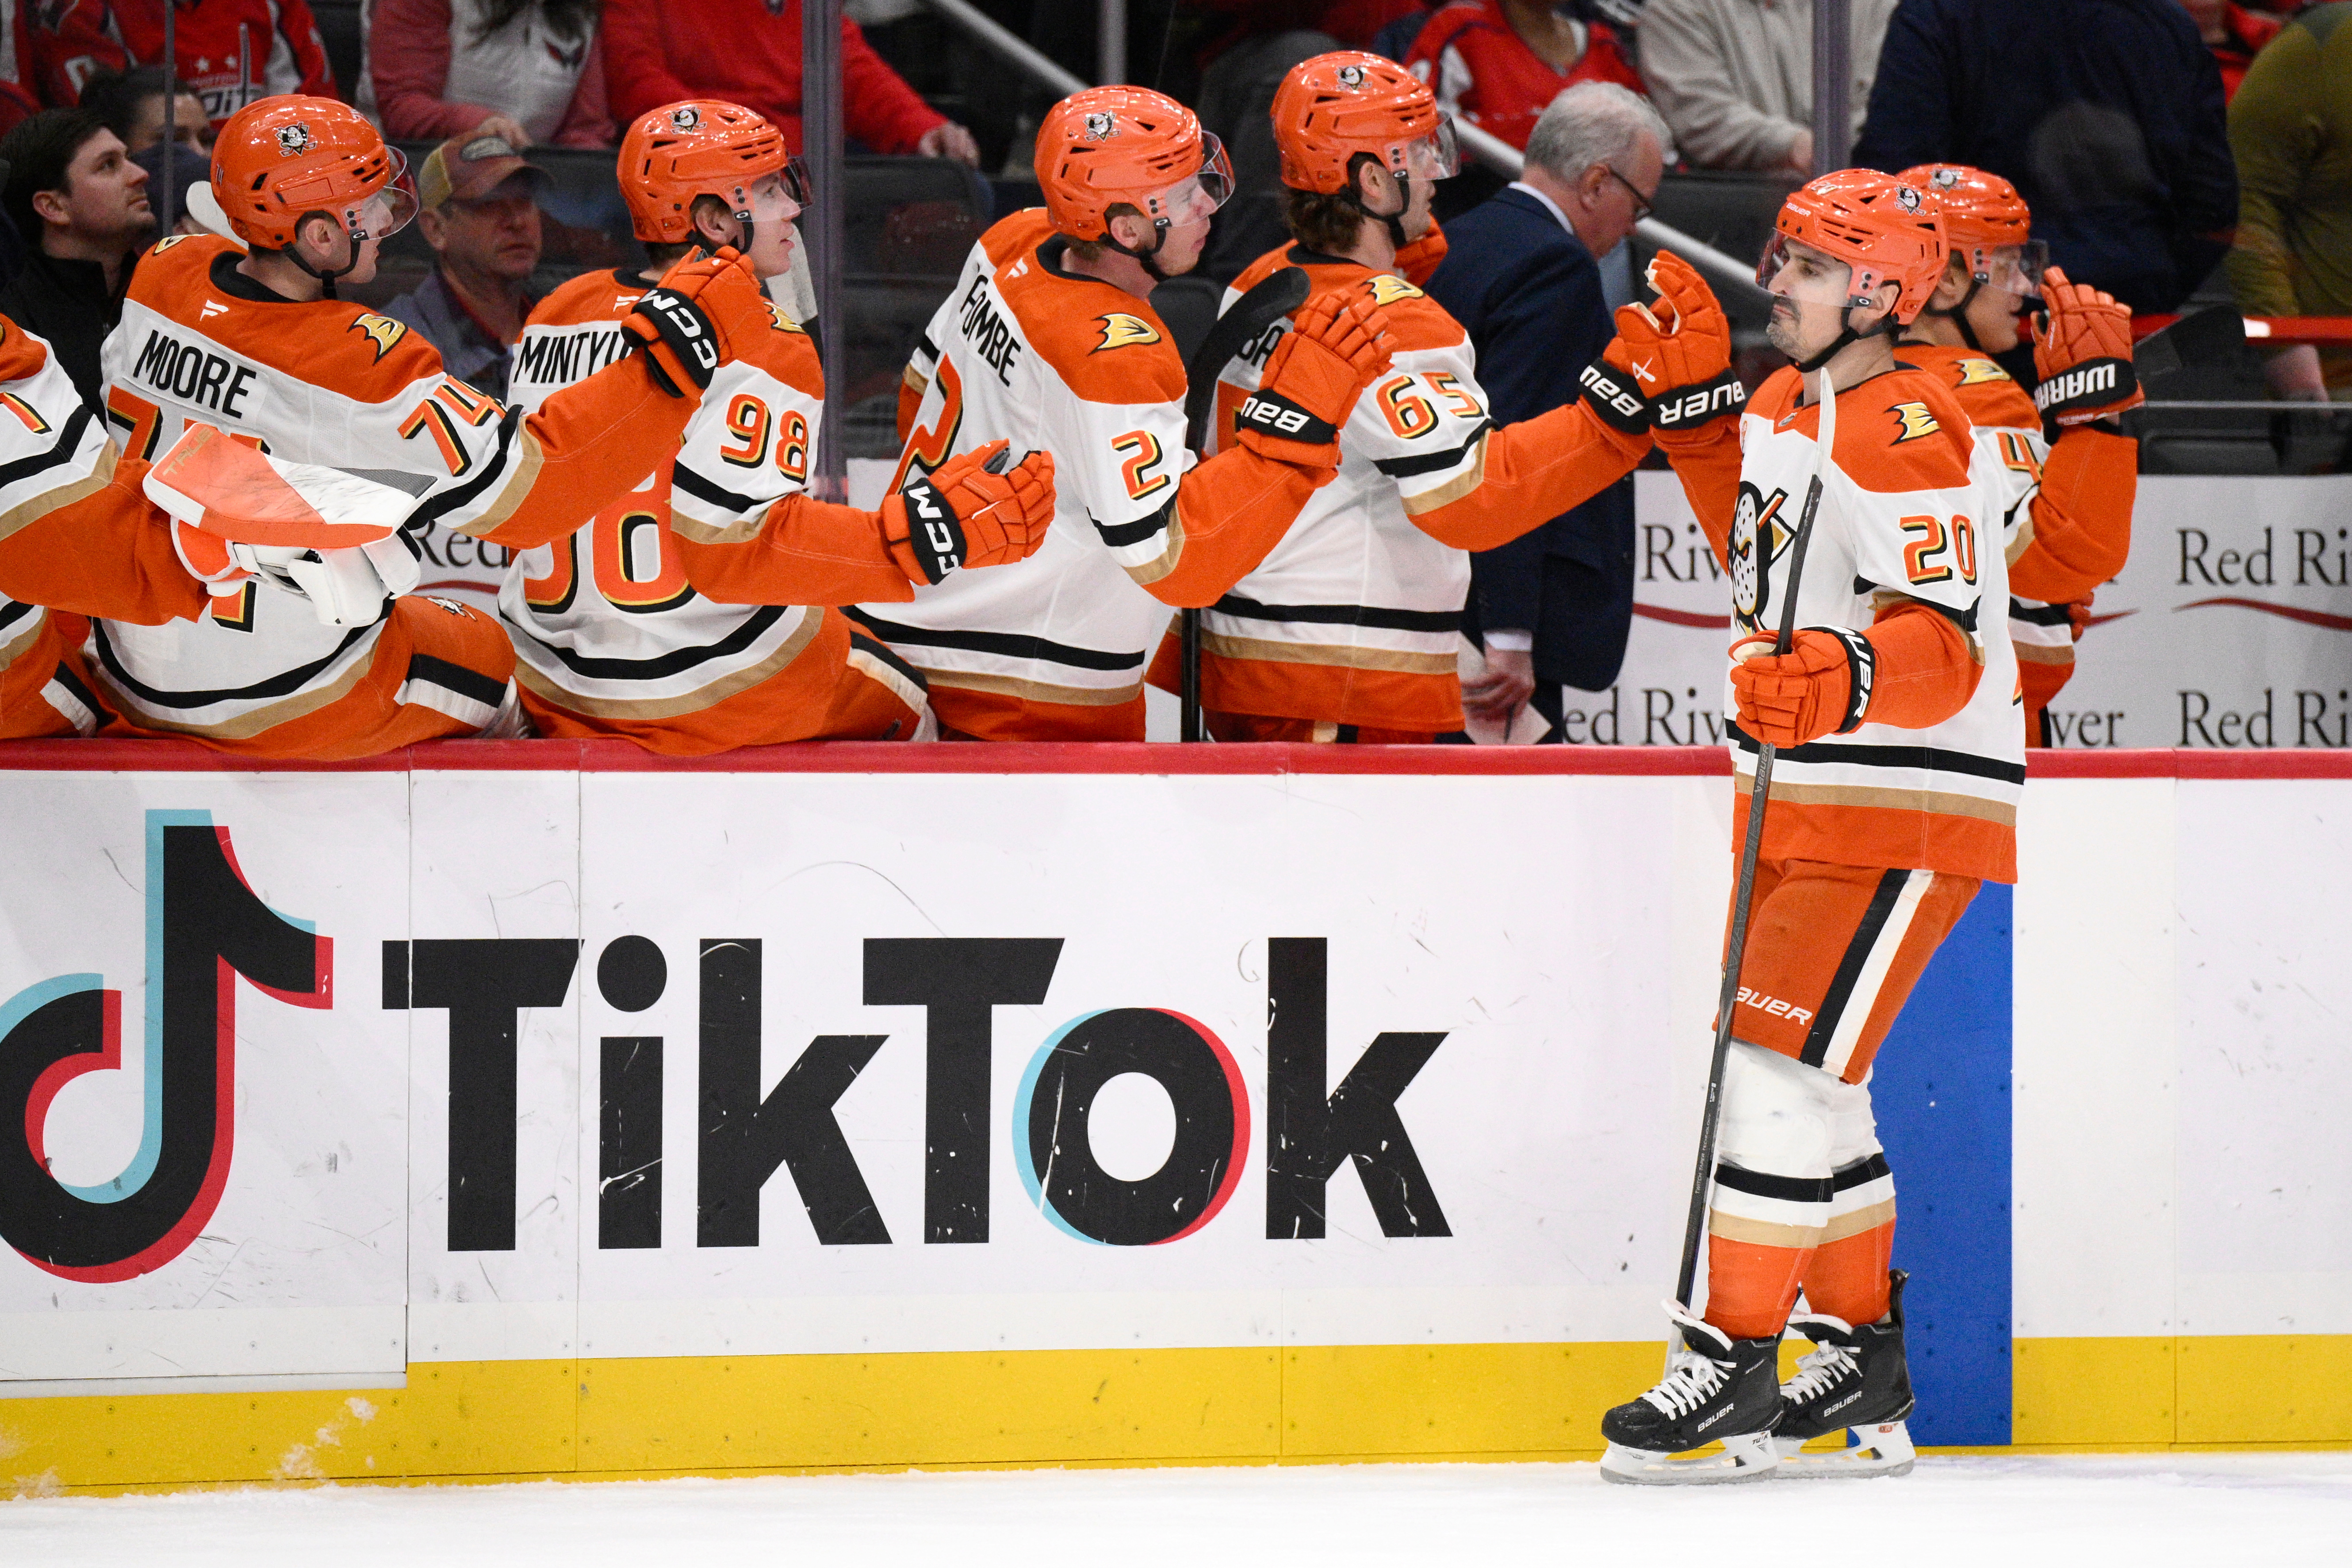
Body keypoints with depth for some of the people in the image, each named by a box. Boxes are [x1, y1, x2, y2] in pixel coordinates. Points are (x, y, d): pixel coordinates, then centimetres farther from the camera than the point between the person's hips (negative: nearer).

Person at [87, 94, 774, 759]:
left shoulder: (162, 280, -8)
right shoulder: (359, 365, -28)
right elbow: (530, 489, -27)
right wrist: (677, 343, -27)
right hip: (278, 705, -6)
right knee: (486, 657, 22)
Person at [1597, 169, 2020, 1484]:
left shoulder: (1911, 436, -18)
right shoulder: (1783, 410, 10)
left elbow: (1945, 648, -25)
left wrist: (1844, 679, -43)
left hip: (1911, 809, -10)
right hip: (1804, 801, 10)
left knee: (1785, 1063, -14)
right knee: (1810, 1077, 14)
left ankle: (1735, 1368, -13)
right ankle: (1863, 1354, 25)